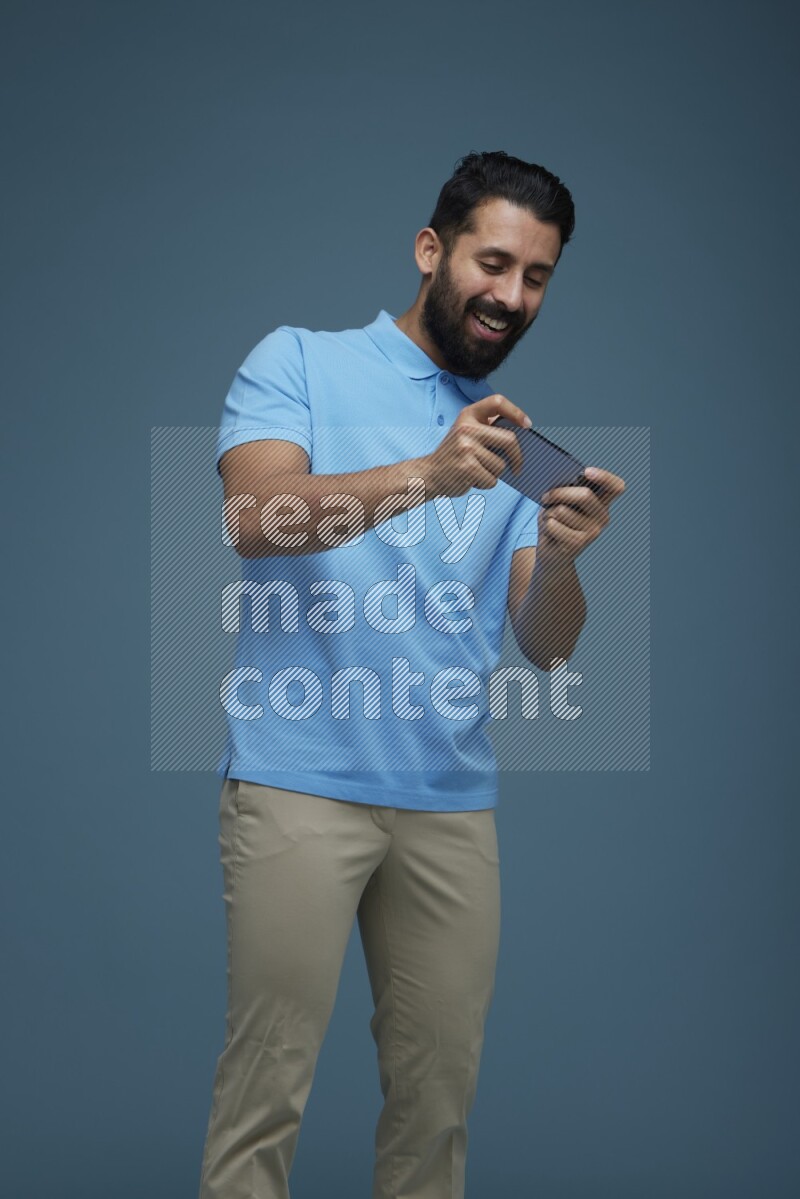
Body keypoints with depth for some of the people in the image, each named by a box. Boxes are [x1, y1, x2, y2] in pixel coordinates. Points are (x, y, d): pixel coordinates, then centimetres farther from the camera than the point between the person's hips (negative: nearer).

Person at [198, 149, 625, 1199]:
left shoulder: (517, 440, 16)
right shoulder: (300, 362, 5)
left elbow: (546, 644, 8)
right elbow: (254, 516, -13)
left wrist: (559, 558, -14)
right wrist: (426, 474, -27)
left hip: (454, 803, 4)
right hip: (301, 783, -4)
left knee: (441, 1096, 5)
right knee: (267, 1090, -6)